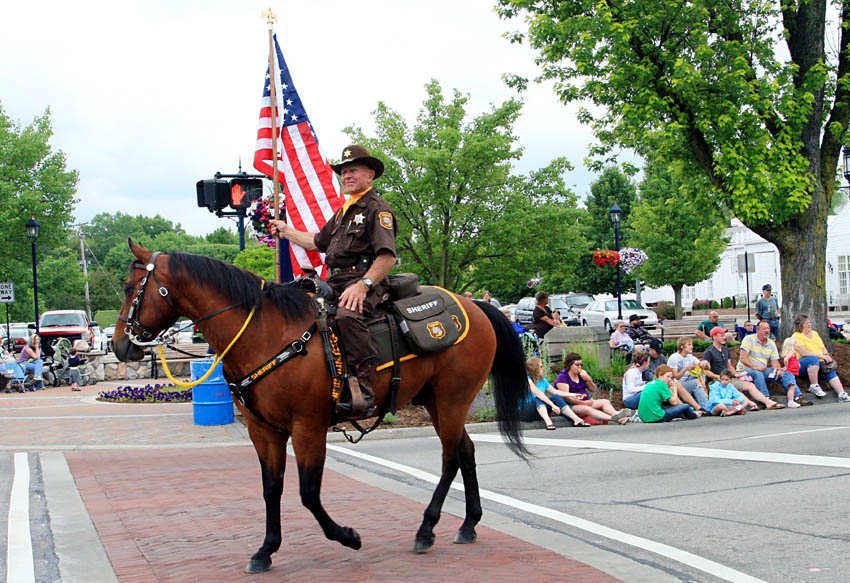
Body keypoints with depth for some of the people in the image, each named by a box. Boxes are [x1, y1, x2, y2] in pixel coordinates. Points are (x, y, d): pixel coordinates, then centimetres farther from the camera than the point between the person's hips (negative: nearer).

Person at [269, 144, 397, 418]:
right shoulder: (343, 212, 27)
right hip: (334, 283, 10)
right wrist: (285, 230, 43)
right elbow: (317, 242, 39)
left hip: (365, 284, -10)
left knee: (347, 316, -39)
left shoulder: (377, 209, -2)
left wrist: (363, 285, -26)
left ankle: (366, 392, -43)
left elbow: (387, 256, -14)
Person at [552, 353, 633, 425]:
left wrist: (589, 380, -3)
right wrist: (583, 403, -20)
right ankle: (613, 418, -55)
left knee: (605, 401, -10)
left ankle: (616, 413, -42)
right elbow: (566, 397, -16)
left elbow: (593, 390, 17)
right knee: (586, 409, -35)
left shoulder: (582, 374, 15)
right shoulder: (563, 376, -7)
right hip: (571, 406, -8)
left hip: (585, 402, 8)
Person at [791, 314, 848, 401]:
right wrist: (821, 356, -18)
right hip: (802, 364, -6)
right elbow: (803, 352, -15)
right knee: (813, 359, -37)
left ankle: (842, 395, -34)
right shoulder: (796, 336, -3)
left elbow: (823, 348, 19)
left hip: (817, 364, 6)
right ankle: (814, 386, -31)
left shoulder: (814, 333, 20)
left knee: (831, 372, -22)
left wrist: (827, 355, -5)